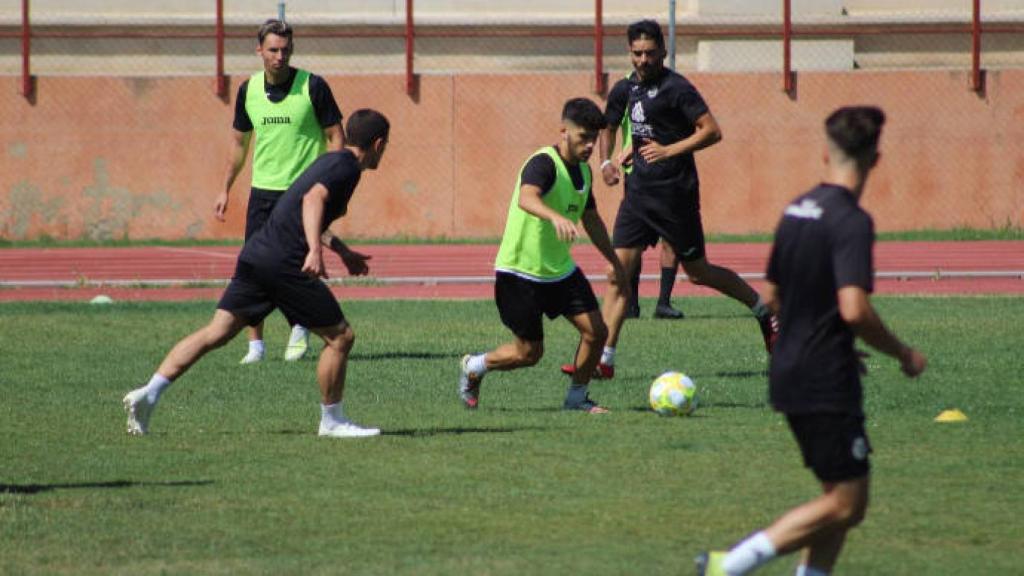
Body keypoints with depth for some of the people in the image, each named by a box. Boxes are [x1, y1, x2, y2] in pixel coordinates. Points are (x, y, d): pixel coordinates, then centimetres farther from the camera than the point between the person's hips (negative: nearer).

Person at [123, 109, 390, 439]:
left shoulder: (330, 162, 24)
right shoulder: (346, 167, -4)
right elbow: (313, 200, -23)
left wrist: (343, 252, 48)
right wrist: (315, 250, -36)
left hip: (256, 256, 9)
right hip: (285, 264, -9)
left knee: (217, 332, 5)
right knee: (340, 337, 2)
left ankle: (149, 393, -5)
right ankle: (331, 421, 10)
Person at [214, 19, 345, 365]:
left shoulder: (313, 87, -7)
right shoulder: (248, 90, 4)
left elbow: (335, 137, -2)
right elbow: (239, 141, 18)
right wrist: (226, 189, 17)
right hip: (263, 190, 4)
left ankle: (300, 330, 17)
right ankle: (255, 345, 5)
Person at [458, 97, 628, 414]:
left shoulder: (583, 171, 7)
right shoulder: (543, 164, -21)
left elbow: (591, 219, 24)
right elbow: (526, 198, -43)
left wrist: (615, 261, 28)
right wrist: (556, 218, -62)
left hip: (560, 269, 8)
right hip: (520, 272, -8)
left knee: (596, 331, -4)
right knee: (530, 352, -1)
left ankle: (577, 396, 15)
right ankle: (473, 367, 26)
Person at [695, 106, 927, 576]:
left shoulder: (797, 211, 10)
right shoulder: (852, 222, -17)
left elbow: (773, 298, 19)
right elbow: (854, 309, -26)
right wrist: (904, 355, -12)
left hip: (789, 374, 9)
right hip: (827, 383, -9)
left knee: (841, 497, 16)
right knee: (844, 504, -5)